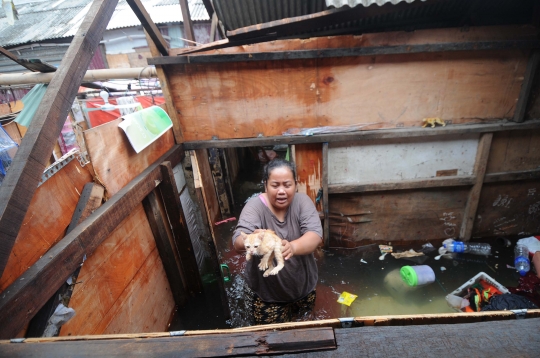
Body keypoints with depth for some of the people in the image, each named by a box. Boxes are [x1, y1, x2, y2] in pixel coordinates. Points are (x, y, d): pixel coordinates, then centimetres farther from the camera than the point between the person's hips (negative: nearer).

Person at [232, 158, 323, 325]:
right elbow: (238, 241, -33)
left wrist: (292, 247, -48)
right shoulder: (255, 206, -21)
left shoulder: (302, 201, -15)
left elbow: (315, 235, -27)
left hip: (303, 287, 3)